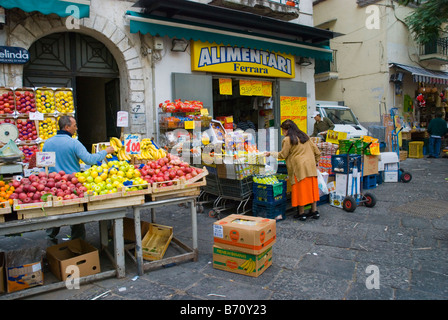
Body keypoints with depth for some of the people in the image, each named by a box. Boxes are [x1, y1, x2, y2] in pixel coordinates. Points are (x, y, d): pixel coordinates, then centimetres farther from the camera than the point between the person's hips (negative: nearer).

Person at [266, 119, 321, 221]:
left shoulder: (287, 139, -6)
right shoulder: (304, 136, 14)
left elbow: (283, 155, -3)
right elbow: (316, 150, 14)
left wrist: (271, 153, 10)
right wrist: (316, 162, 24)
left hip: (299, 167, -6)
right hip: (311, 166, 7)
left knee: (300, 189, 1)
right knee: (311, 188, 11)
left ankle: (301, 213, 8)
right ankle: (314, 211, 17)